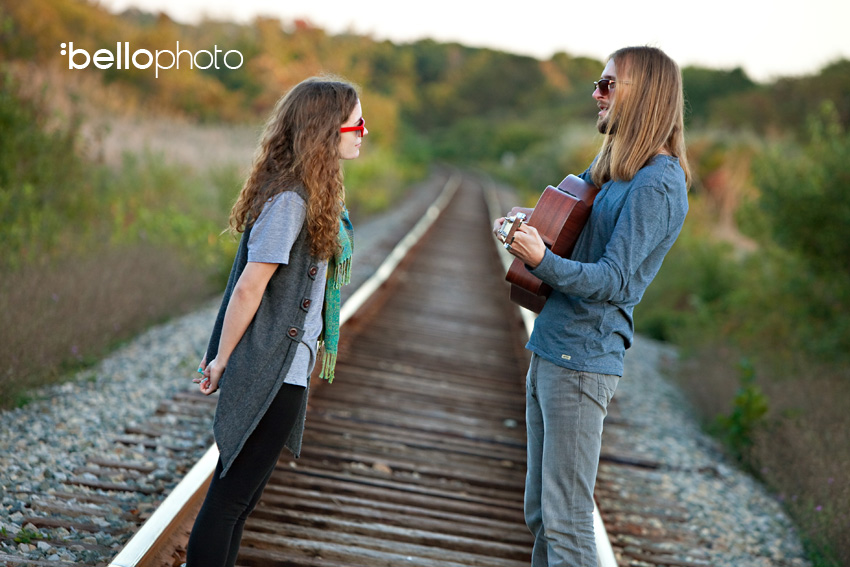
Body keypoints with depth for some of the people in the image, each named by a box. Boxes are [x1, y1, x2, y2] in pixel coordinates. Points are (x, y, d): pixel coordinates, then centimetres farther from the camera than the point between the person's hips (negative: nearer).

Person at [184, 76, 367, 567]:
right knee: (232, 494, 1)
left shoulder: (313, 194, 10)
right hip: (271, 373, -9)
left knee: (243, 492, 18)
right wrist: (221, 361, -11)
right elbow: (249, 288, -19)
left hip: (287, 367, 9)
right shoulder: (290, 199, -20)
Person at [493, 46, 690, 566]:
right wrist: (525, 225, 10)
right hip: (550, 349, 10)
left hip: (582, 359, -10)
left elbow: (613, 281, -20)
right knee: (540, 513, 15)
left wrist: (544, 261, -36)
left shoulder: (657, 184, -15)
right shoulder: (611, 167, 15)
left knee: (566, 523, -6)